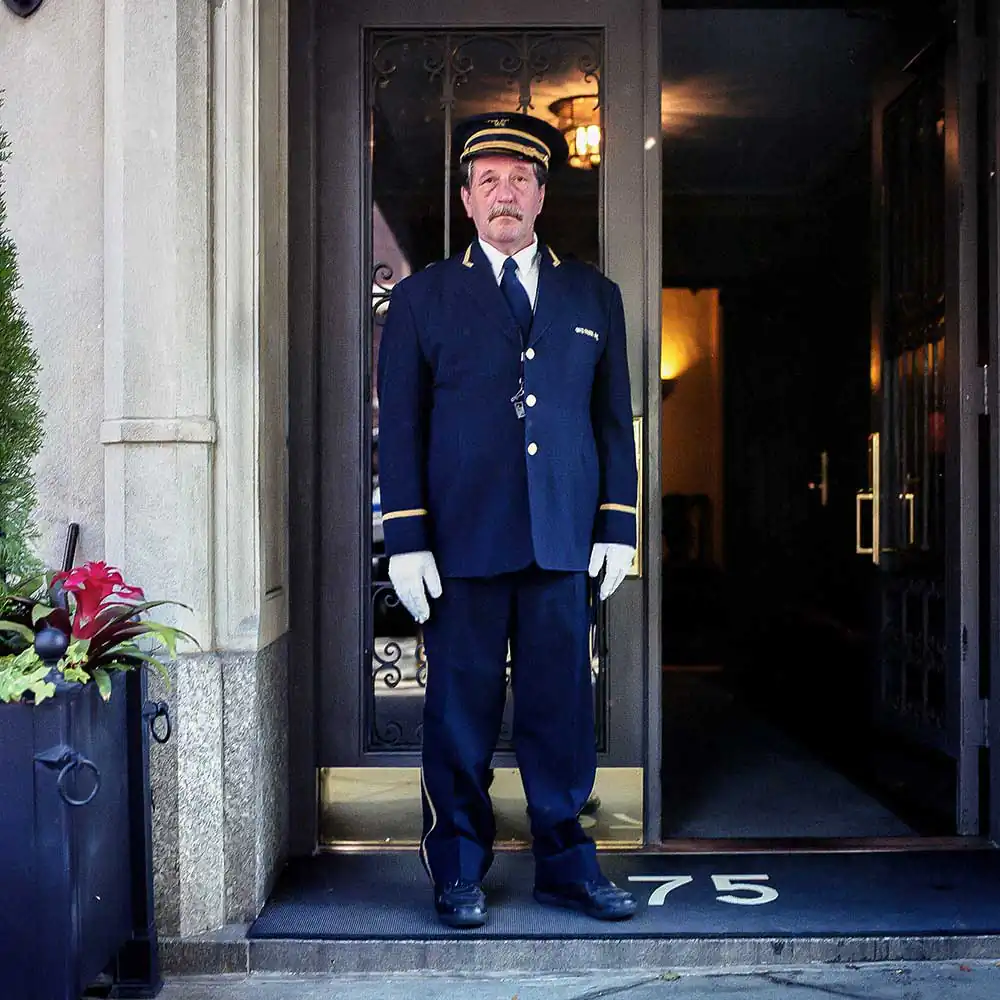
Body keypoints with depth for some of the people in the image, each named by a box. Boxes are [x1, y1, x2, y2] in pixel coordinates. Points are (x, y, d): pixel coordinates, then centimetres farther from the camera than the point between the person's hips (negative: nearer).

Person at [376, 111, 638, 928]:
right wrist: (405, 540, -4)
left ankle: (566, 862, 20)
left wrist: (617, 526, 5)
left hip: (564, 539, 2)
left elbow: (614, 418, 13)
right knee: (462, 710, 4)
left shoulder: (594, 296, 14)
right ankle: (459, 871, 19)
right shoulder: (422, 298, 8)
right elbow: (400, 426, 3)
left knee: (562, 706, 6)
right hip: (463, 541, -2)